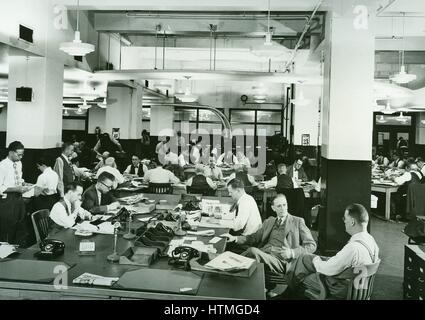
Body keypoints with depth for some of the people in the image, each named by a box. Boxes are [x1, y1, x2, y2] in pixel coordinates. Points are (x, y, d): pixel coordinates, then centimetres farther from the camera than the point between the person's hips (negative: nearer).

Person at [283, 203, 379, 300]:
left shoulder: (353, 247, -34)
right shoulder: (370, 239, -5)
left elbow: (329, 269, -24)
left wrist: (316, 261, -3)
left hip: (340, 290, -9)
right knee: (305, 258, 16)